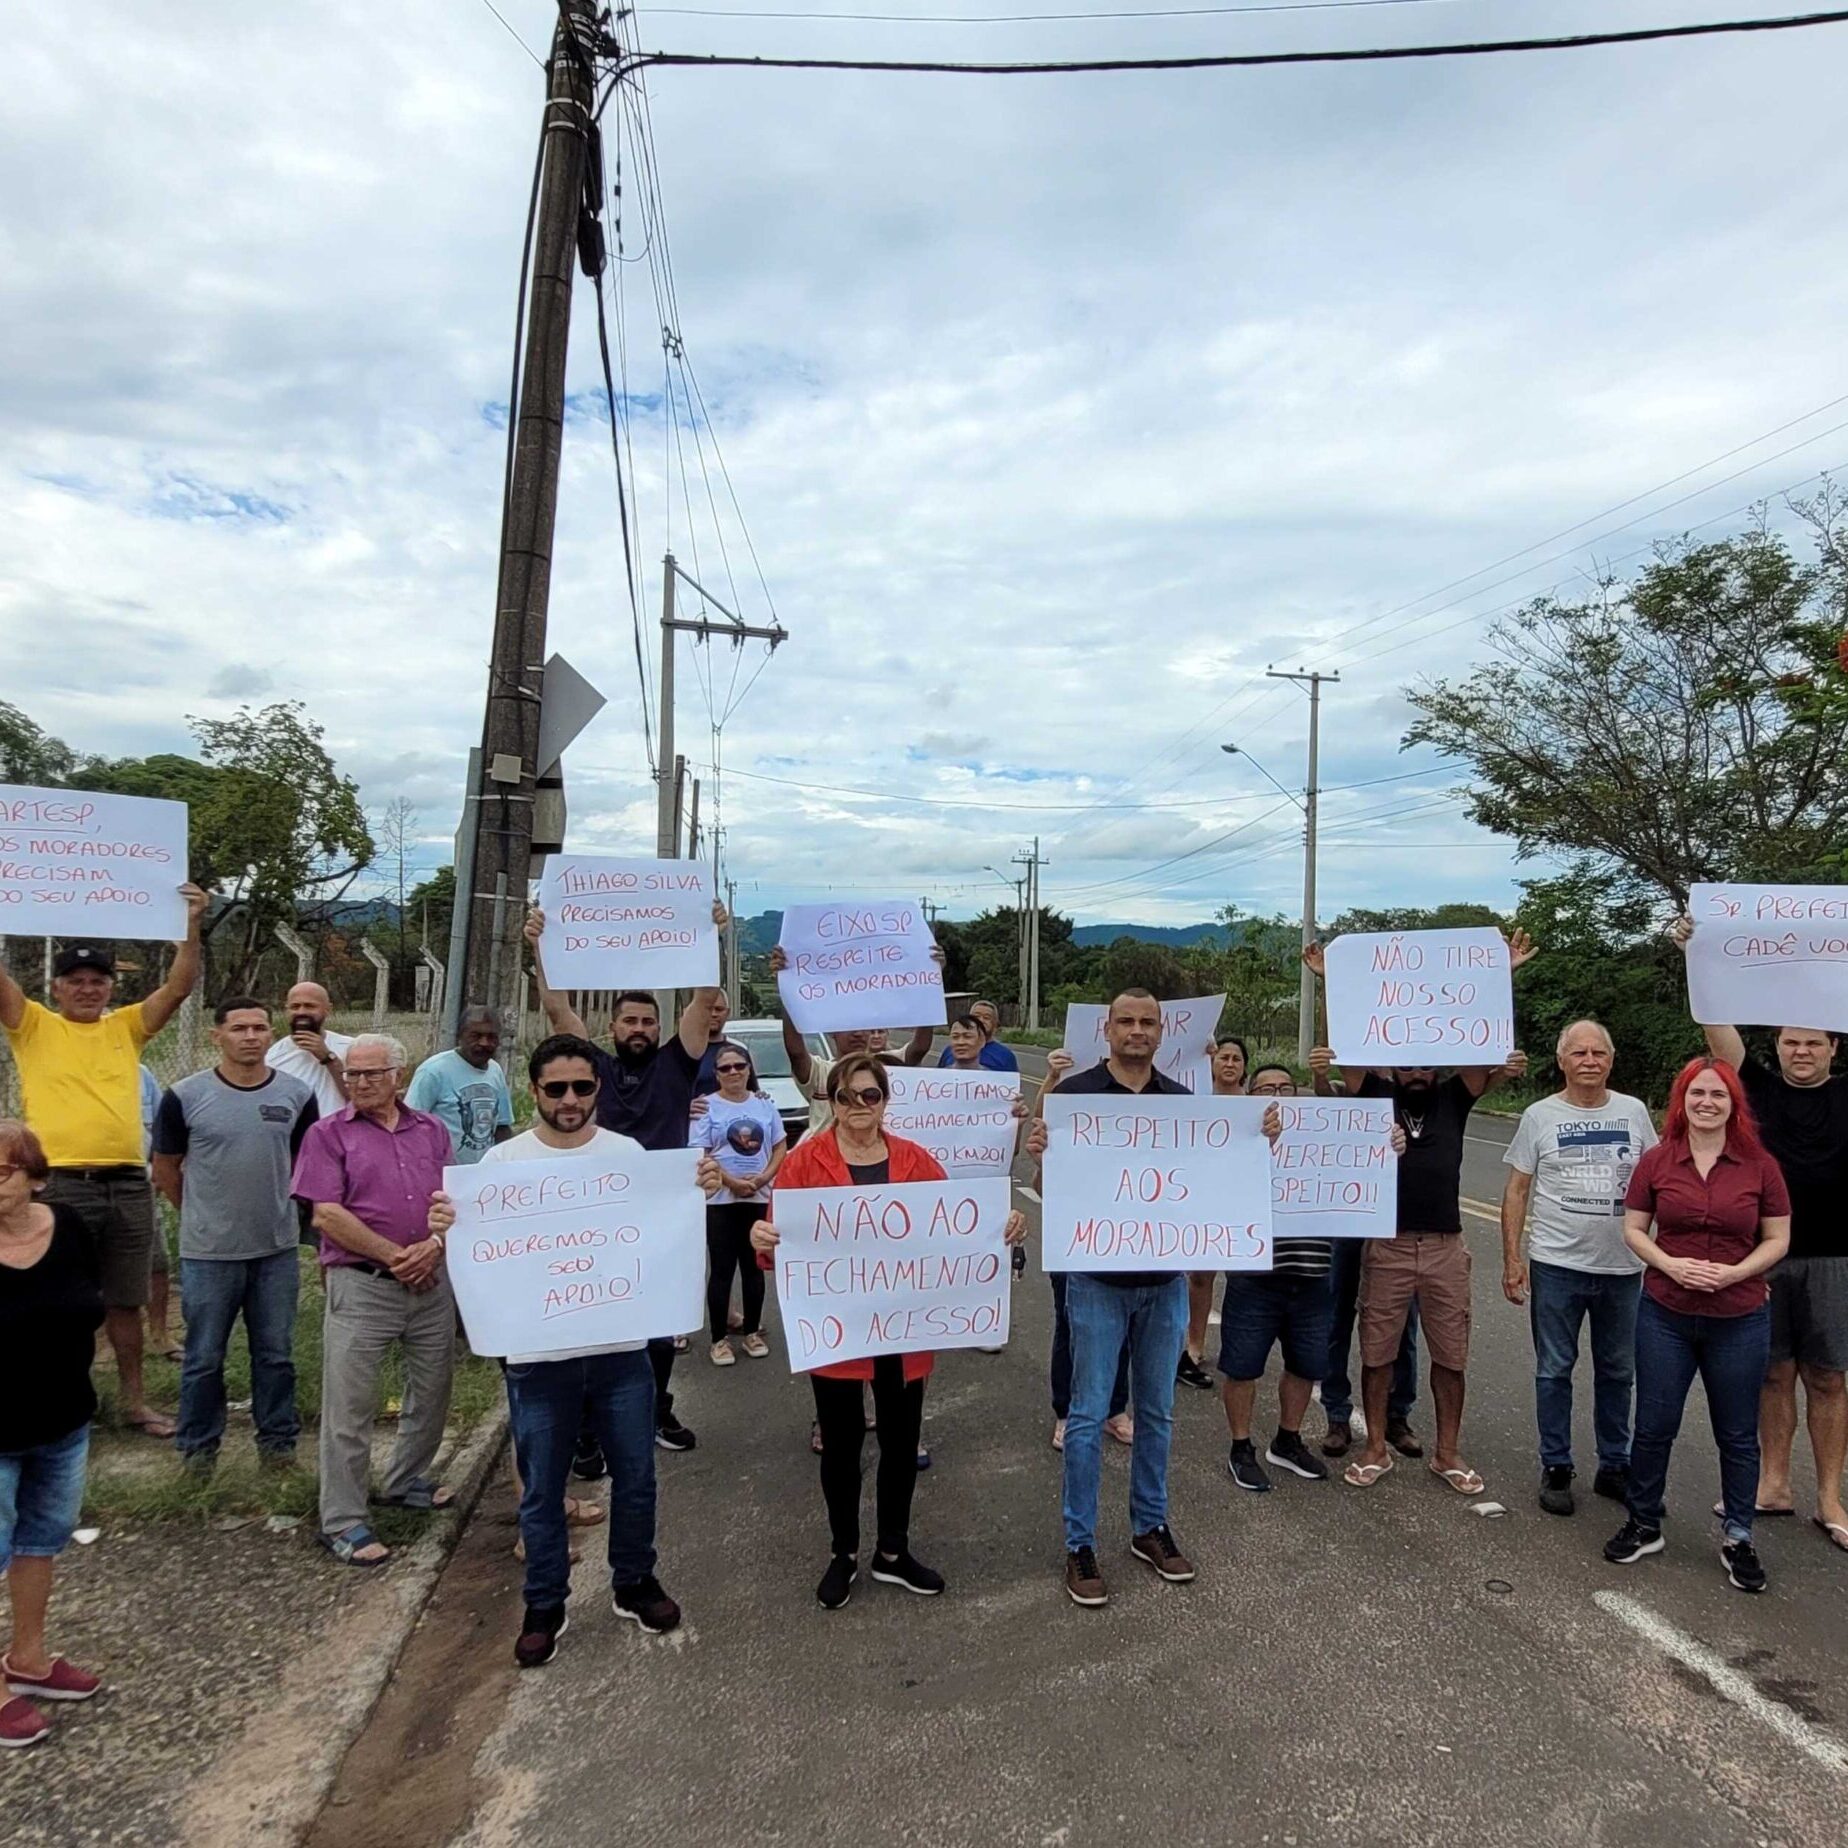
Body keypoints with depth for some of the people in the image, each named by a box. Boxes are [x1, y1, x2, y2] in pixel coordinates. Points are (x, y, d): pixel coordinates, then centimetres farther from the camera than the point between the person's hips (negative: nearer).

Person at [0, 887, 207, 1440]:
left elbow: (178, 987, 0)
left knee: (126, 1300, 14)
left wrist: (192, 926, -10)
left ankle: (134, 1399, 25)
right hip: (61, 1184, -2)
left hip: (128, 1184, 3)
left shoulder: (127, 1026, 10)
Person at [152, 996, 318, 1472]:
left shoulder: (297, 1095, -3)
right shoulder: (185, 1096, -8)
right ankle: (199, 1446, 29)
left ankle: (278, 1440, 28)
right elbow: (165, 1169, 3)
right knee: (204, 1357, 11)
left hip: (277, 1251, 2)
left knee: (276, 1354, 13)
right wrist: (203, 1217, 10)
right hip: (208, 1253, -2)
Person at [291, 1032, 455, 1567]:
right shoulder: (329, 1134, -1)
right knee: (349, 1406, 0)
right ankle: (342, 1522, 11)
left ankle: (405, 1482, 36)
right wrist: (396, 1255, -12)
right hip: (361, 1286, -4)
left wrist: (434, 1246, -11)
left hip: (432, 1282, 5)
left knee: (432, 1390, 16)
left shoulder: (431, 1131, 11)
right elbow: (327, 1215, -10)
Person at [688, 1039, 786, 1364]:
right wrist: (733, 1182, -17)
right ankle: (720, 1339, 9)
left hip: (760, 1199, 3)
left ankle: (752, 1331, 23)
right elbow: (701, 1156, -8)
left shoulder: (765, 1106, 7)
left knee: (754, 1267, 10)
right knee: (722, 1270, 1)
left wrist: (761, 1179, -9)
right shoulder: (707, 1107, -3)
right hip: (721, 1201, -3)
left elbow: (780, 1149, 7)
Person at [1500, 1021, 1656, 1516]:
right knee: (1554, 1372, 6)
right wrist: (1512, 1259, -6)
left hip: (1623, 1266, 2)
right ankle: (1555, 1470, 18)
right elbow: (1517, 1190, -1)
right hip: (1556, 1266, -2)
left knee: (1617, 1373, 15)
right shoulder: (1540, 1116, -3)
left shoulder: (1634, 1112, 3)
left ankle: (1614, 1467, 29)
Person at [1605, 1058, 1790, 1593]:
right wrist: (1670, 1265, -15)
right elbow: (1633, 1229, 2)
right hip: (1665, 1315, 0)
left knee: (1738, 1434, 12)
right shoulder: (1656, 1162, -2)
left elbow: (1778, 1239, 0)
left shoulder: (1759, 1166, -3)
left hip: (1739, 1321, 0)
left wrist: (1734, 1272, -15)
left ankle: (1737, 1539, 29)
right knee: (1653, 1426, 8)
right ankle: (1644, 1525, 25)